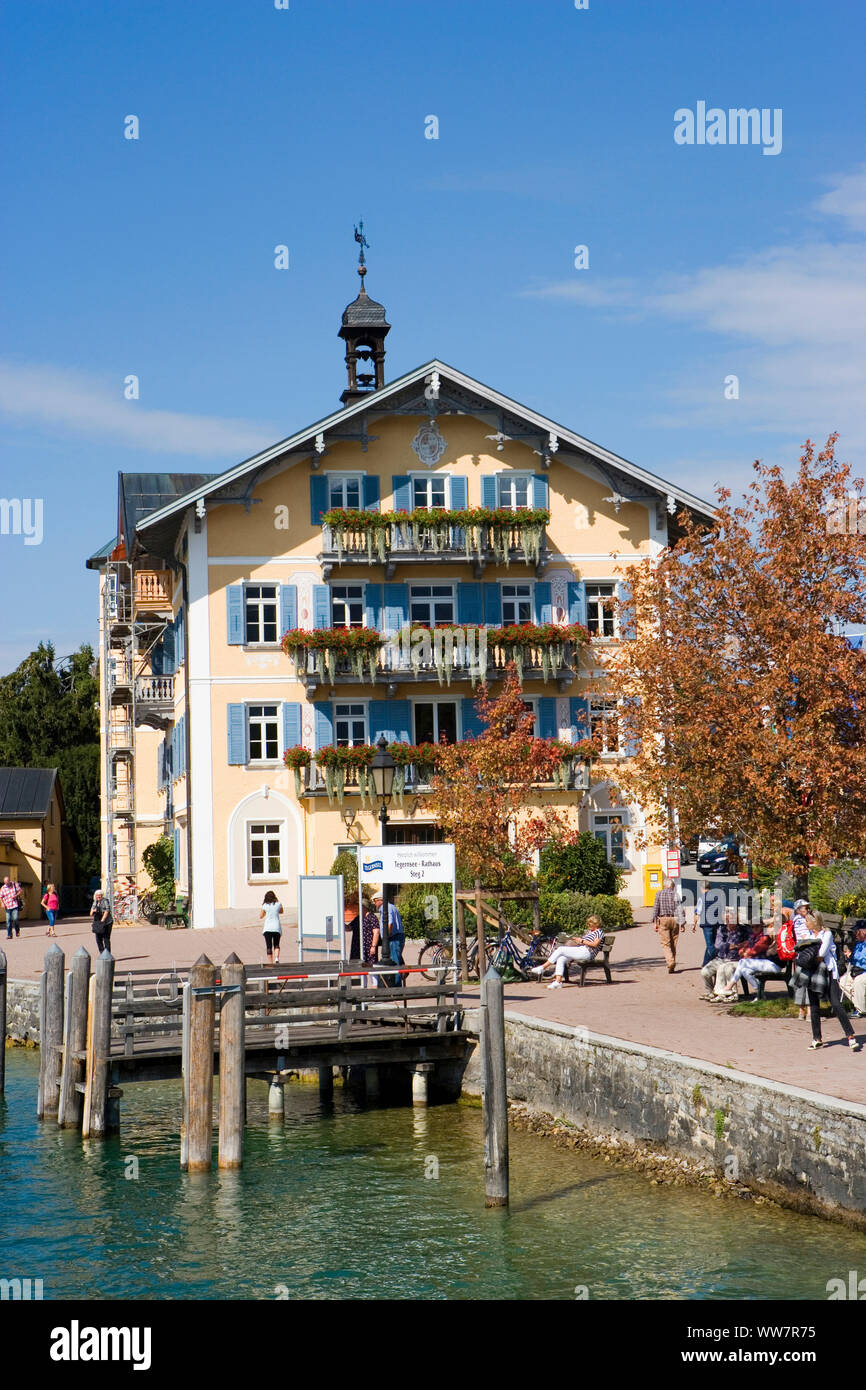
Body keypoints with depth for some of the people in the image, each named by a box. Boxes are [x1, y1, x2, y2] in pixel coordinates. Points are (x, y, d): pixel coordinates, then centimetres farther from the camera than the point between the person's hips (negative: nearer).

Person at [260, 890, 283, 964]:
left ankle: (270, 962, -2)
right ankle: (276, 958, -11)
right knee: (276, 945, 13)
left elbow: (260, 917, 9)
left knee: (269, 946, 3)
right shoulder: (278, 904, 4)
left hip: (267, 928, -1)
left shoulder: (265, 905, 1)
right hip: (276, 927, 1)